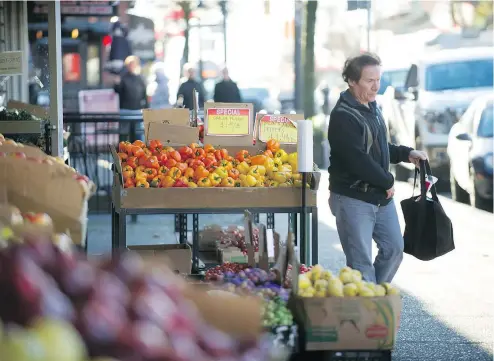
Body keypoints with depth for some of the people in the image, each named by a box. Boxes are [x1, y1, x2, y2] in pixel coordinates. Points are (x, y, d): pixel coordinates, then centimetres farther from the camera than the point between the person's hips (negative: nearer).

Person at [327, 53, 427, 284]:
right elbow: (358, 159, -25)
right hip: (353, 199, -9)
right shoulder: (343, 117, -18)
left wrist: (406, 154, 8)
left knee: (394, 248, 12)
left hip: (381, 196, 9)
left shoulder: (372, 109, 12)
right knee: (361, 261, -4)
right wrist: (388, 182, -15)